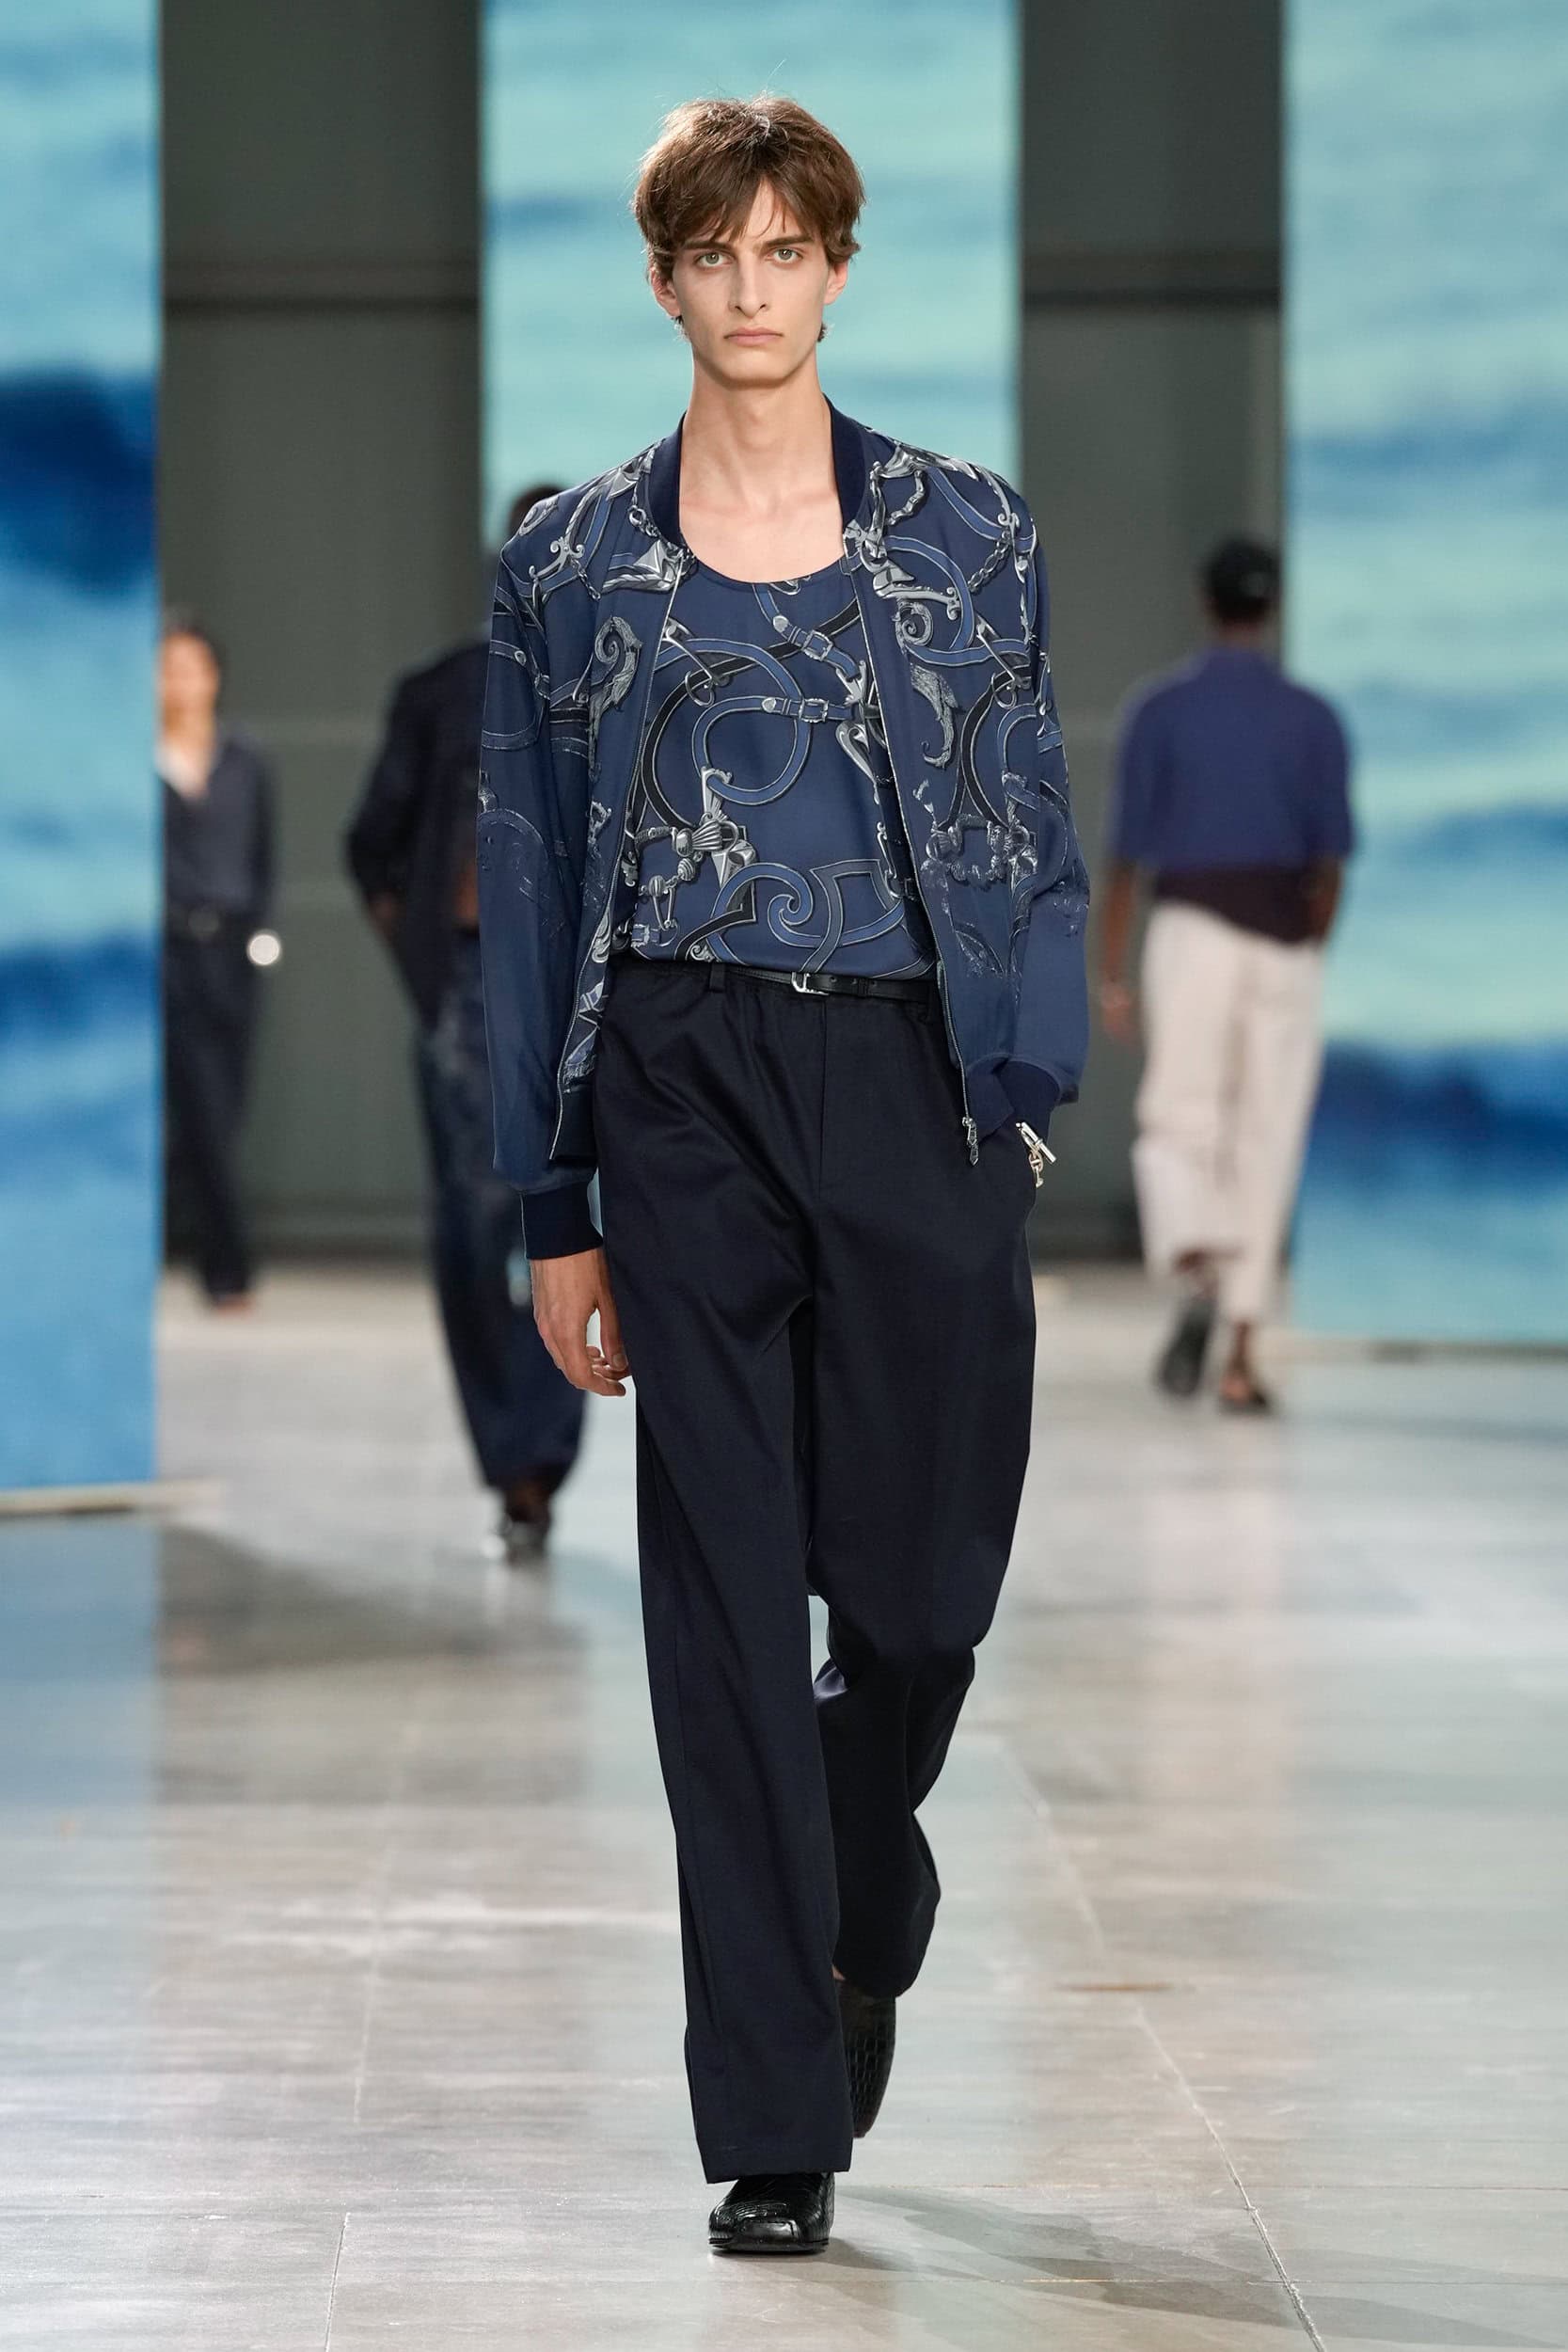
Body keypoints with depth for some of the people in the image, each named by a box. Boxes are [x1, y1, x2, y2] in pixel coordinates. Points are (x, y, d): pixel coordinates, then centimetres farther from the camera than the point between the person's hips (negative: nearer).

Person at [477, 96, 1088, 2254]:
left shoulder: (969, 533, 6)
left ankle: (858, 1926, 36)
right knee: (730, 1608, -2)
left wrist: (1030, 1097, -6)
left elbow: (1033, 841, 6)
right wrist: (557, 1207, 4)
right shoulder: (575, 565, 6)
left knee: (922, 1582, 2)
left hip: (918, 1087, 0)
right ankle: (775, 2132, 4)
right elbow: (532, 887, 7)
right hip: (688, 1094, 0)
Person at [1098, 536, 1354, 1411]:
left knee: (1177, 1131, 4)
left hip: (1192, 930, -1)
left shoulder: (1159, 711, 0)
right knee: (1266, 1149, 6)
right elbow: (1332, 859, 1)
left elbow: (1129, 852, -2)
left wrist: (1111, 973, 3)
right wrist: (1307, 962, 12)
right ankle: (1241, 1359, 5)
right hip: (1286, 944, 1)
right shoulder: (1315, 719, 3)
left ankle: (1195, 1273, -28)